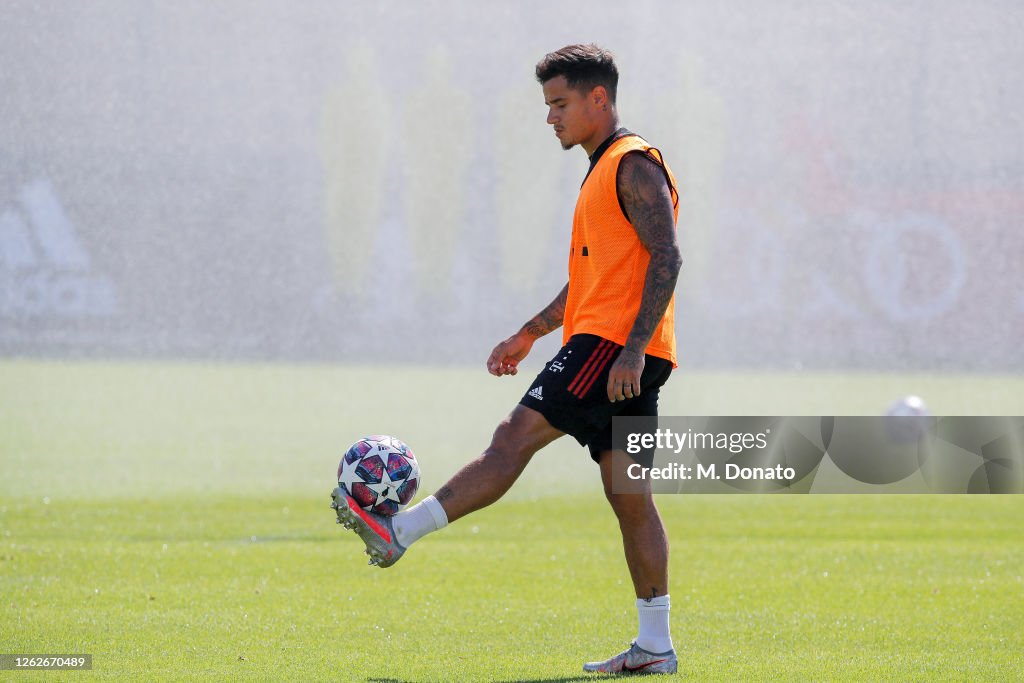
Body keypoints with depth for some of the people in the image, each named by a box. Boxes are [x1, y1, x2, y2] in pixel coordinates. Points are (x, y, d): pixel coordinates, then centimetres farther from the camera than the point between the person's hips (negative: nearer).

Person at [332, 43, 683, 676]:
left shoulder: (634, 165, -8)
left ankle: (398, 531, -20)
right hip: (613, 348, 11)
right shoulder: (604, 171, 24)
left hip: (616, 343, -11)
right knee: (629, 496, 7)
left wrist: (631, 350, -24)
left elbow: (666, 257, -18)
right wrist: (531, 333, 26)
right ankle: (655, 646, 6)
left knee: (515, 438, -15)